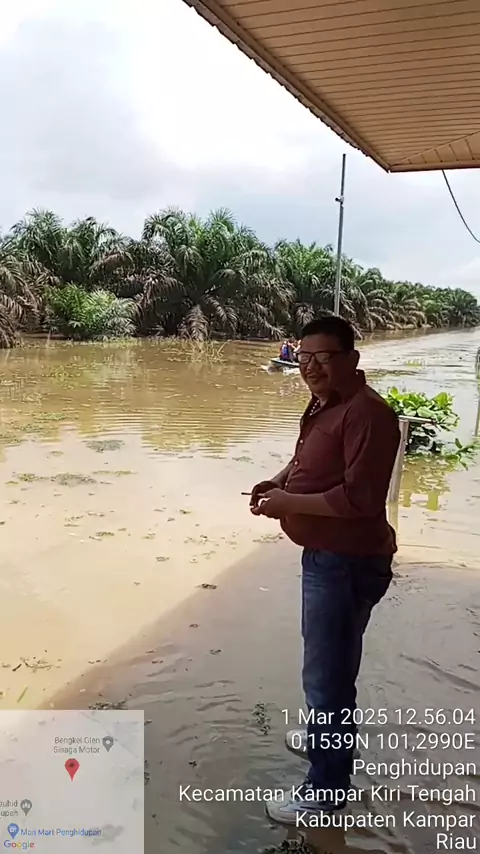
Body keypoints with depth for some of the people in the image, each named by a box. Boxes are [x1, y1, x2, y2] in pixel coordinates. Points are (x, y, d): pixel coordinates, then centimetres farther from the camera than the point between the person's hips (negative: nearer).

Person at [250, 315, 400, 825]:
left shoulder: (366, 413, -23)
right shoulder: (322, 405, 9)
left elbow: (360, 497, -29)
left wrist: (288, 504, -22)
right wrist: (280, 480, 4)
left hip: (348, 563, -11)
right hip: (323, 555, 11)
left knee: (327, 672, 1)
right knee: (325, 659, 27)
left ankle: (326, 788, 19)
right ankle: (328, 737, 50)